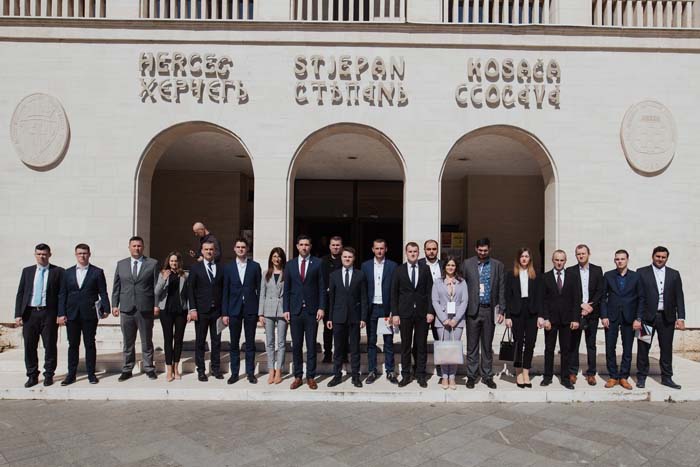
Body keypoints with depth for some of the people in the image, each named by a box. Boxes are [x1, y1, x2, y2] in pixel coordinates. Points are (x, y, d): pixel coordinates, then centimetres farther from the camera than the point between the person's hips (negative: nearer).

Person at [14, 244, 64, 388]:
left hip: (49, 314, -3)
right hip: (29, 314, 3)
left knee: (50, 346, 4)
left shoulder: (58, 272, 0)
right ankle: (32, 376, 19)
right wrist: (18, 314, 0)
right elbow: (20, 293, 9)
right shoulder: (27, 271, 10)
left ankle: (49, 375, 17)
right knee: (29, 346, 7)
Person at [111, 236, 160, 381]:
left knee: (147, 341, 6)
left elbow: (157, 286, 0)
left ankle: (149, 368, 16)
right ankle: (127, 369, 19)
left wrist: (156, 305, -6)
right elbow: (116, 287, 11)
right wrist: (115, 305, 4)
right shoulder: (121, 264, 11)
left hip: (145, 309, -2)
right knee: (128, 342, 9)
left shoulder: (152, 264, 2)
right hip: (126, 309, 2)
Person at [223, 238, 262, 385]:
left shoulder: (255, 266, 2)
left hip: (251, 309, -1)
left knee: (250, 343, 7)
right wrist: (225, 313, 0)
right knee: (234, 344, 7)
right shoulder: (228, 268, 5)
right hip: (234, 310, 1)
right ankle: (234, 373, 18)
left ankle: (250, 372, 17)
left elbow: (259, 289, 3)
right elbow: (225, 291, 4)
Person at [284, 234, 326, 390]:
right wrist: (286, 309, 1)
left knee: (311, 345, 4)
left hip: (312, 310, -2)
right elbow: (286, 289, 8)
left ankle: (311, 377, 14)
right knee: (296, 345, 6)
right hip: (295, 310, 2)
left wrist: (321, 308, -7)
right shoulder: (290, 265, 8)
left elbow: (322, 287, 0)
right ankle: (298, 376, 16)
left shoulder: (317, 263, 1)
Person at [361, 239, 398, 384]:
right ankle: (372, 371, 17)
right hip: (371, 308, 2)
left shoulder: (393, 266, 0)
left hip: (387, 308, -1)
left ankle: (390, 372, 15)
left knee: (388, 342, 6)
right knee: (371, 342, 7)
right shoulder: (365, 266, 5)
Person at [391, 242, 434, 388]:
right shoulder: (399, 270, 3)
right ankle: (405, 375, 14)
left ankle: (421, 375, 15)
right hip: (405, 313, 0)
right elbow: (394, 293, 2)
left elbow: (430, 291, 3)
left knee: (421, 345, 6)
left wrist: (430, 311, -5)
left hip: (422, 313, 0)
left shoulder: (425, 269, 5)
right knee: (405, 345, 6)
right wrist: (395, 314, -4)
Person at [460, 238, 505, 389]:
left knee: (487, 346, 10)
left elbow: (501, 289, 5)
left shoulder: (497, 265, 5)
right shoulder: (467, 264, 2)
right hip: (473, 310, -1)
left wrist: (501, 310, 0)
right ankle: (471, 376, 14)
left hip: (489, 310, 1)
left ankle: (487, 376, 20)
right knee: (472, 346, 5)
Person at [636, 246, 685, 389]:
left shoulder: (674, 274, 9)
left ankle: (666, 377, 21)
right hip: (647, 316, -2)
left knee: (667, 348, 9)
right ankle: (641, 376, 15)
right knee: (643, 348, 4)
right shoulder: (641, 272, 1)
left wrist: (681, 317, -1)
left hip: (667, 317, 2)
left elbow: (679, 297, 6)